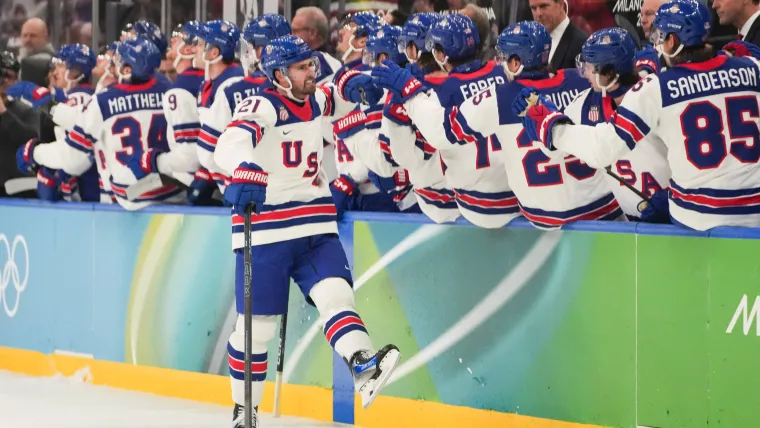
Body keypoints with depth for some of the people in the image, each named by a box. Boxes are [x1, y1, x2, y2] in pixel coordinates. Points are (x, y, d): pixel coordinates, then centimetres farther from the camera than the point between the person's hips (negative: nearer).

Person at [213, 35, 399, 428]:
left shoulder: (315, 101, 10)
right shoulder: (261, 107, -13)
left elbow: (336, 103, 31)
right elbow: (231, 144, -30)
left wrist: (351, 86, 5)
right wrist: (246, 170, -54)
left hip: (315, 226, 6)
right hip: (265, 230, -5)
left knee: (335, 293, -17)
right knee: (258, 323, 1)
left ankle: (365, 369, -36)